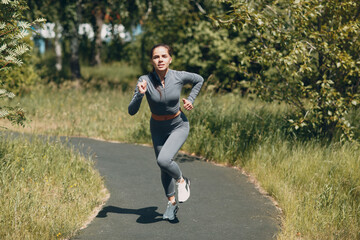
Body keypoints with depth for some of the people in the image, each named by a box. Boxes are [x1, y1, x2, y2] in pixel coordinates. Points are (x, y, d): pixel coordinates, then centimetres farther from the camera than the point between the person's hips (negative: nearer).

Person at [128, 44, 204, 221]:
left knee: (163, 160, -25)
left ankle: (182, 181, 6)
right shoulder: (145, 81, -20)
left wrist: (190, 100, -6)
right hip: (158, 128, 2)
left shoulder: (179, 77, -20)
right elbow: (131, 111, -24)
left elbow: (199, 80, 3)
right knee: (164, 168, 14)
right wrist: (140, 94, -39)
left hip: (179, 126, -2)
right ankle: (172, 203, 36)